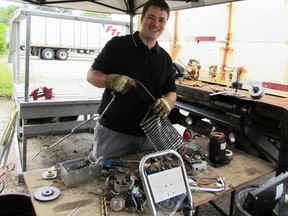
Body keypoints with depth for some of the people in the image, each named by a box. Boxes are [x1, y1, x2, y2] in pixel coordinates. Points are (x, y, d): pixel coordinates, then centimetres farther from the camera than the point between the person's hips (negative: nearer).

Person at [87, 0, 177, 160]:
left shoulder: (165, 58, 10)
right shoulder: (118, 45, -4)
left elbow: (171, 92, 12)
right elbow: (91, 75, -3)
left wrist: (168, 102, -12)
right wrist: (112, 80, -24)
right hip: (112, 130, -3)